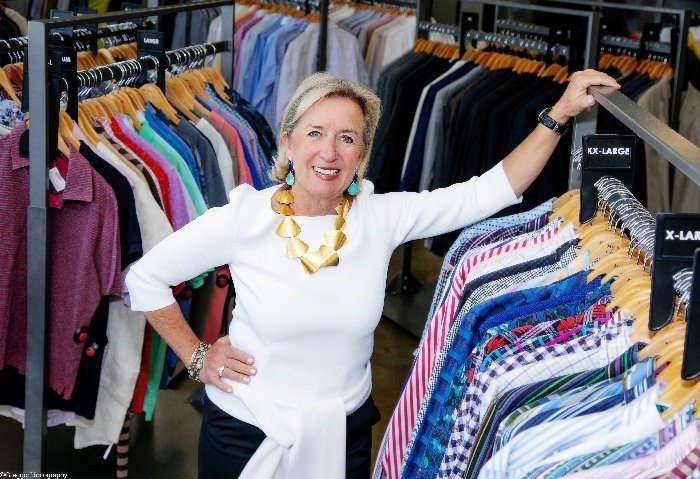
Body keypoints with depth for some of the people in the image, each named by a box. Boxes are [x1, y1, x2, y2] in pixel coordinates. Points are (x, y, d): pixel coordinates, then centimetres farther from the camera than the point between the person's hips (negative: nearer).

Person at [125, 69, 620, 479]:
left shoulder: (382, 217, -10)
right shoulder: (243, 220, -16)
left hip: (344, 432, 2)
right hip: (248, 431, -1)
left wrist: (559, 113, -16)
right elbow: (144, 277, -5)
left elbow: (493, 190, -12)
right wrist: (195, 355, -6)